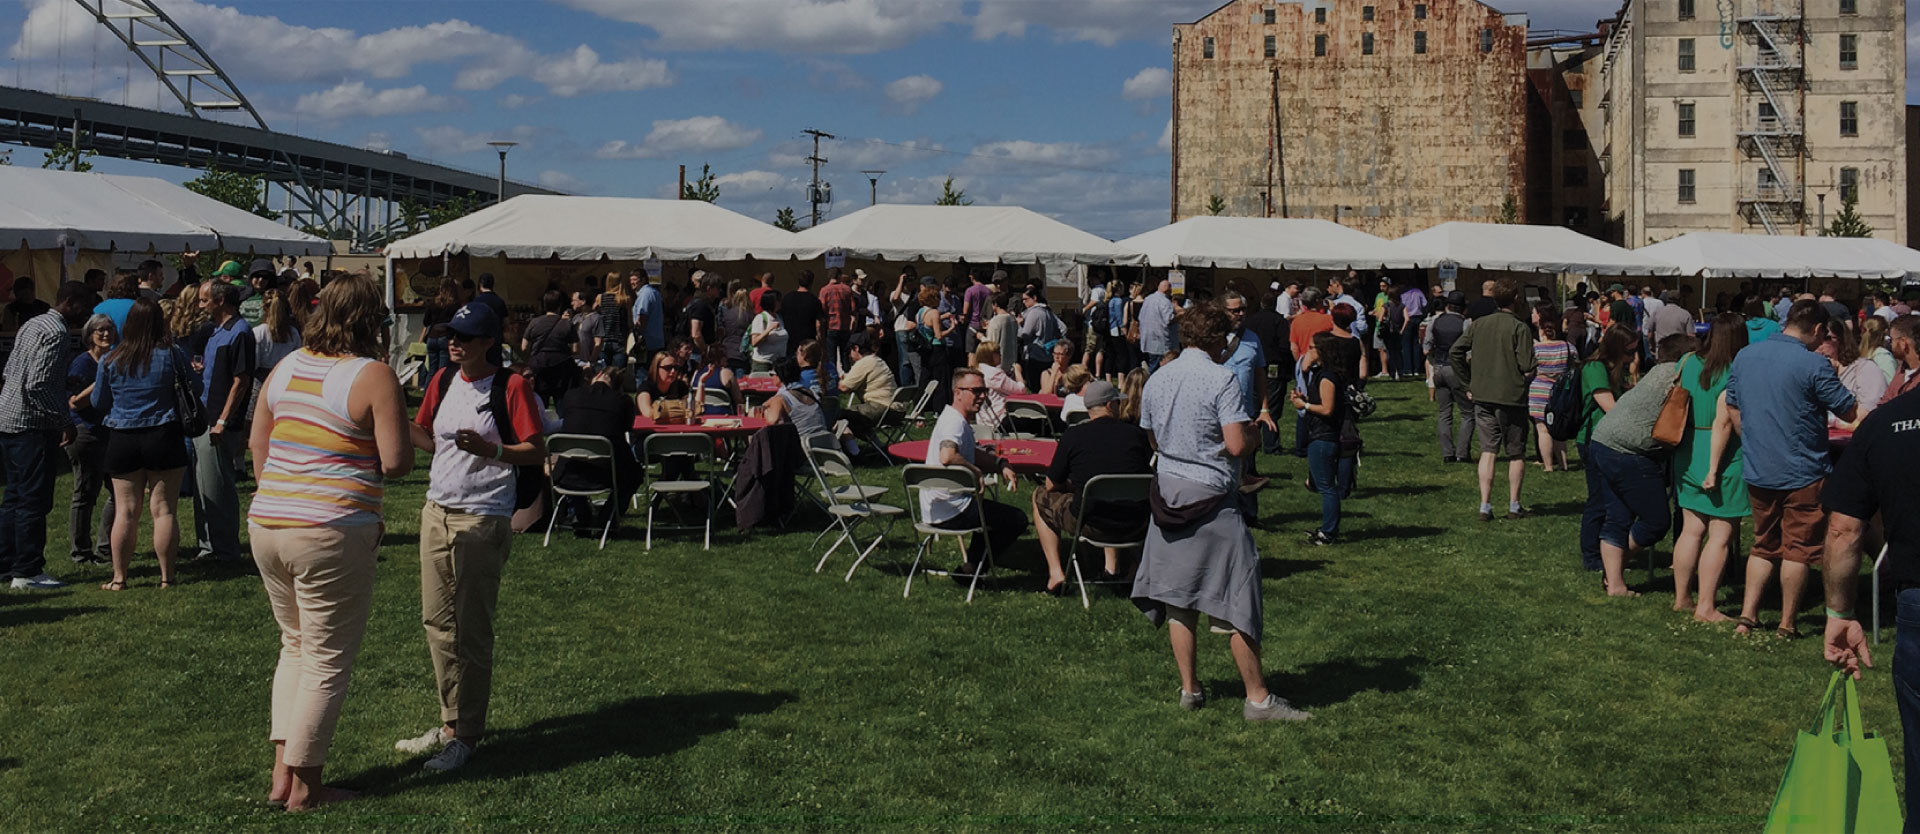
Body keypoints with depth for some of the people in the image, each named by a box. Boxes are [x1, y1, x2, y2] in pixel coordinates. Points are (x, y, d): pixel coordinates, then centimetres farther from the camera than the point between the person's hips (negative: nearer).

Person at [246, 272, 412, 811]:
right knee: (327, 663, 5)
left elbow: (257, 445, 17)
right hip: (331, 533, -7)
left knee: (295, 647, 21)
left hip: (266, 524, 7)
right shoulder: (373, 377, -10)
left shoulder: (285, 368, 11)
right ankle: (306, 787, 12)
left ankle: (282, 772, 22)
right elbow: (397, 462, -14)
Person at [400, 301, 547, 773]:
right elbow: (430, 441, 17)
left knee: (472, 629, -2)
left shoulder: (511, 386, -9)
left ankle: (467, 735, 8)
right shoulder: (443, 381, 11)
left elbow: (537, 452, -11)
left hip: (483, 520, -7)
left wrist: (490, 450, -26)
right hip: (436, 512, 7)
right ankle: (451, 722, 25)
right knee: (437, 621, 12)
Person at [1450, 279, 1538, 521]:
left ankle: (1485, 505, -2)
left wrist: (1468, 382, 9)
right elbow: (1526, 365, -14)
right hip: (1512, 396, -3)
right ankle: (1514, 505, 15)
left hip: (1482, 395, 3)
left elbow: (1456, 353, 2)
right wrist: (1537, 363, 9)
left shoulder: (1478, 324, 4)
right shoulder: (1520, 328, -9)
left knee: (1488, 451, 5)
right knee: (1516, 454, 11)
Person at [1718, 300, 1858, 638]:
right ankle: (1786, 625, 12)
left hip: (1757, 471, 5)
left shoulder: (1745, 356, 3)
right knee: (1798, 549, 7)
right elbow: (1849, 413, -10)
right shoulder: (1814, 364, -16)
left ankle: (1747, 616, 11)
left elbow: (1732, 407, 12)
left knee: (1764, 545, 17)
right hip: (1802, 473, -5)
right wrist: (1832, 377, 6)